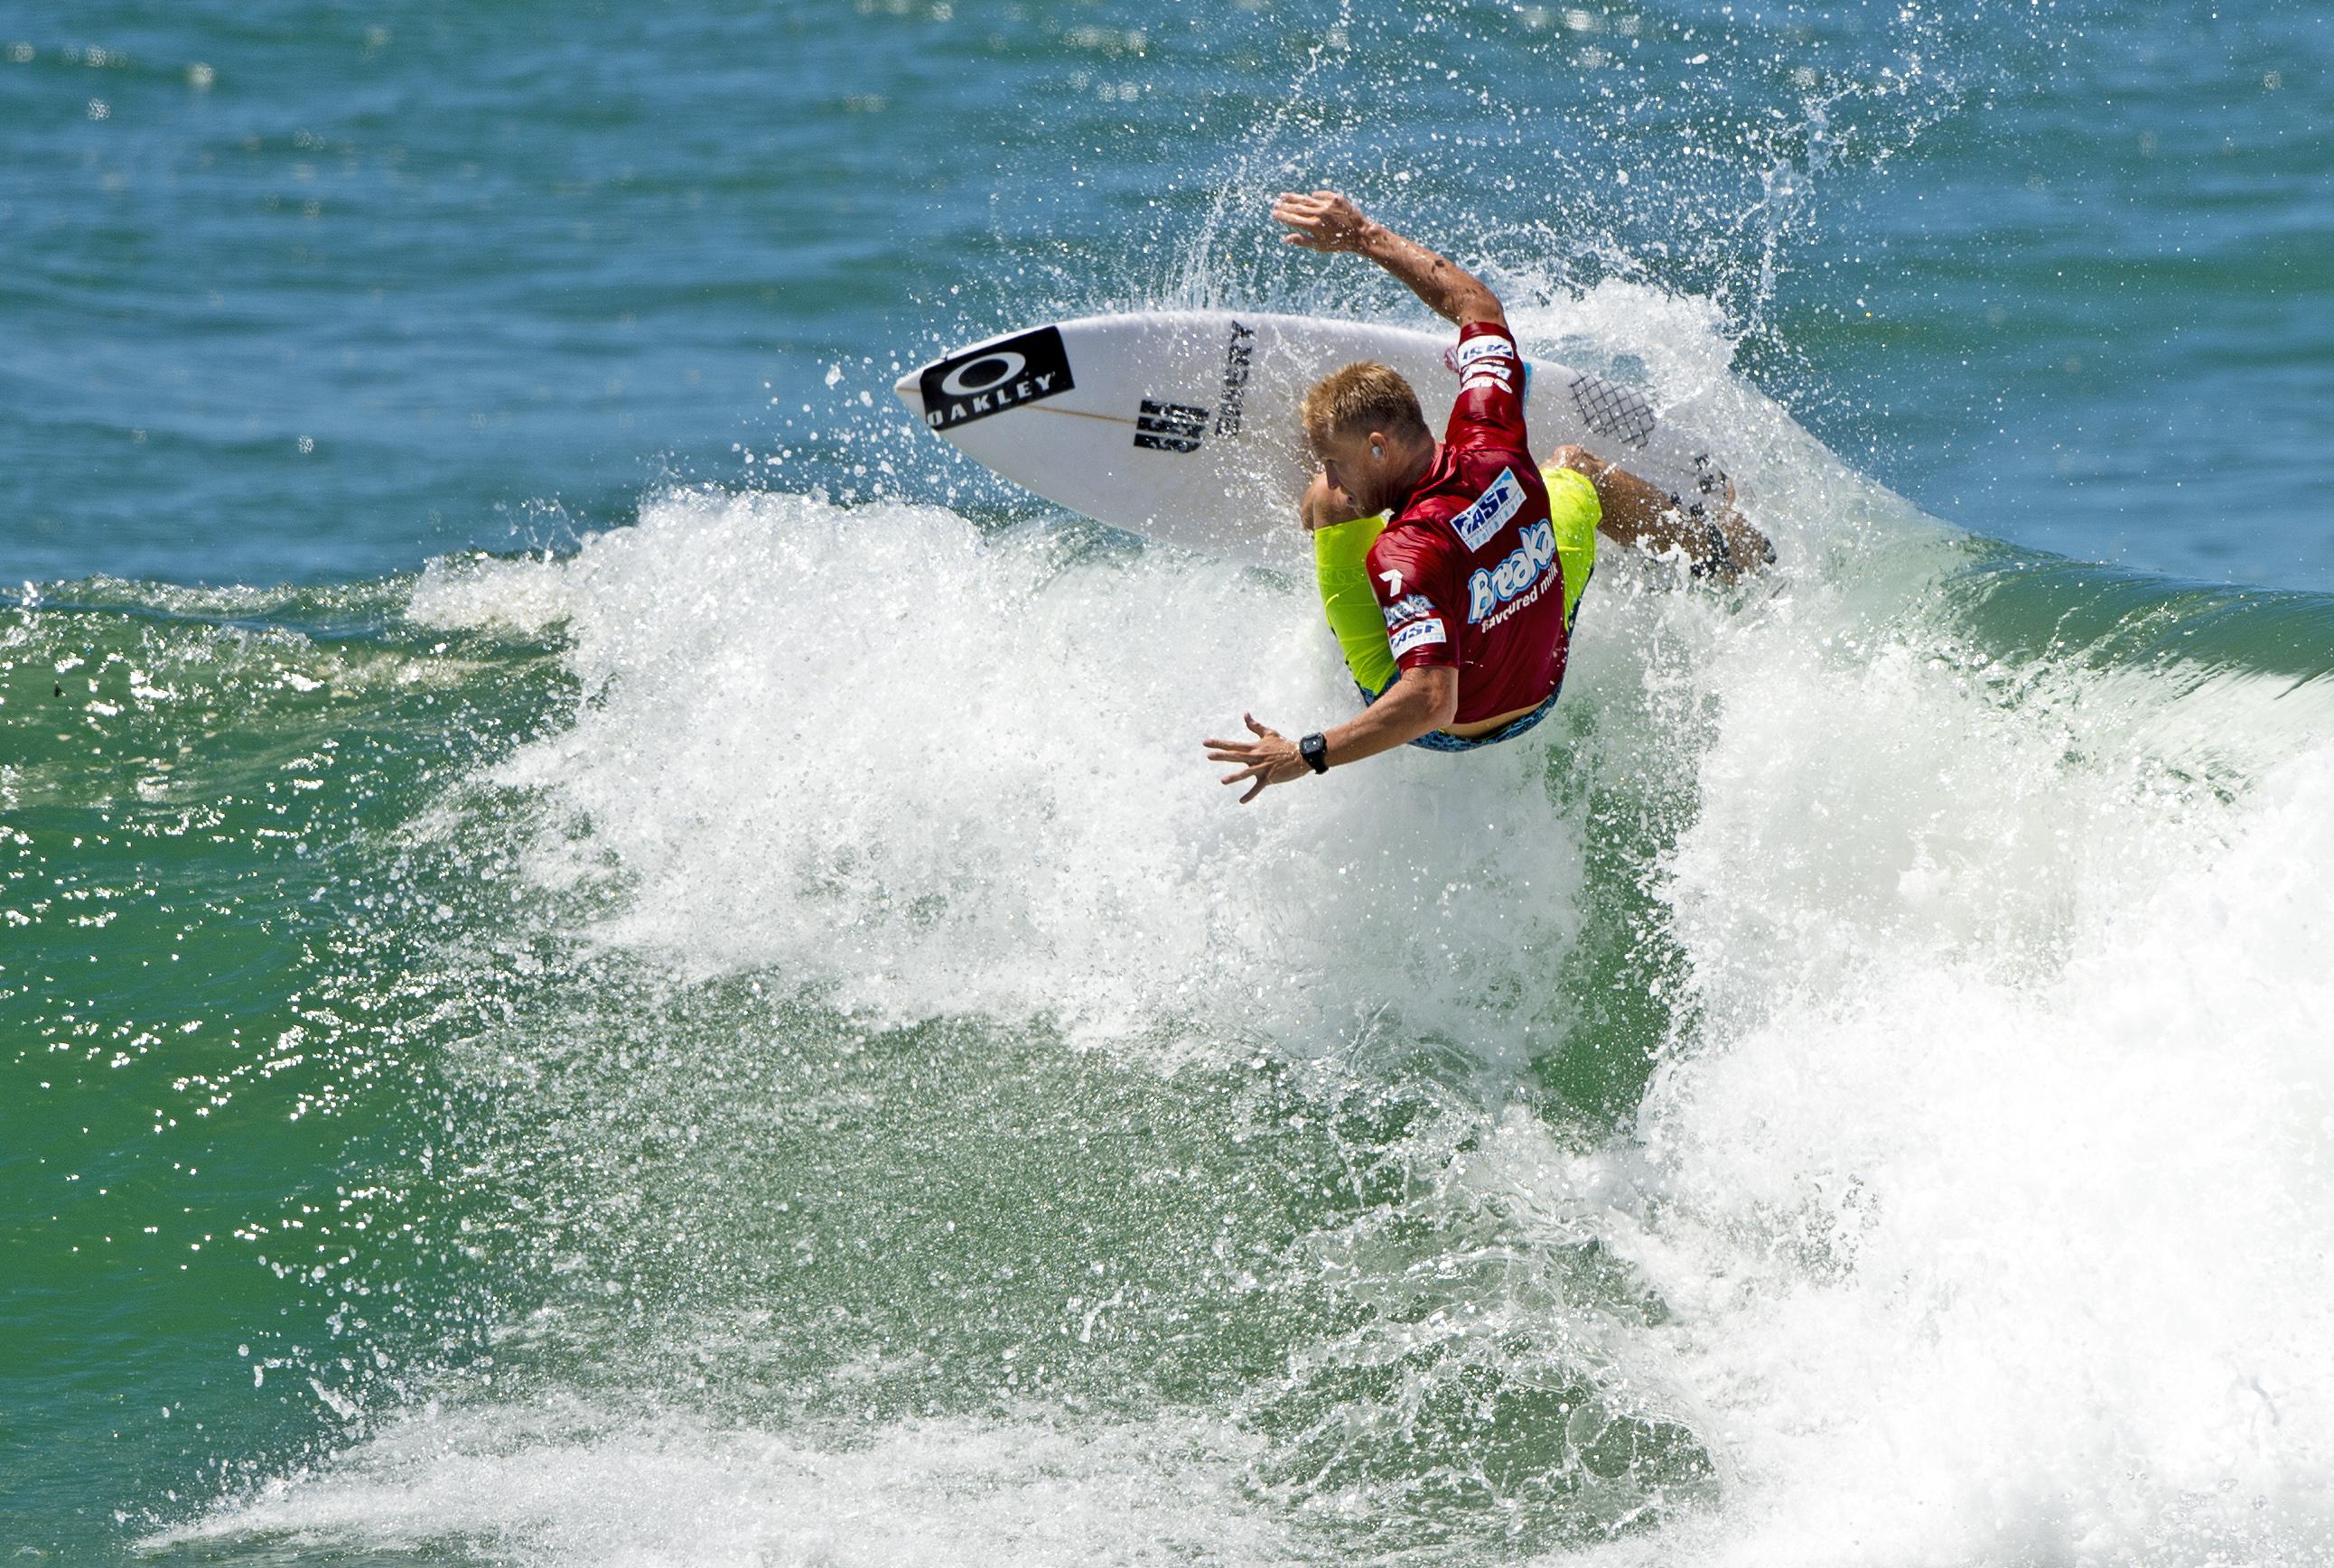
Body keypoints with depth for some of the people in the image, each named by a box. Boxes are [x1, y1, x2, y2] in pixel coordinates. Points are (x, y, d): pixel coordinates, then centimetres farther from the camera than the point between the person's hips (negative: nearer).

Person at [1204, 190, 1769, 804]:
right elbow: (1476, 303, -9)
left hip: (1449, 727, -4)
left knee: (1325, 504, 1)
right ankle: (1715, 551, 52)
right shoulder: (1492, 440, -26)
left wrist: (1305, 755, -45)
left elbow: (1430, 704, -47)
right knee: (1573, 465, 26)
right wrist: (1366, 237, -4)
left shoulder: (1405, 557, -42)